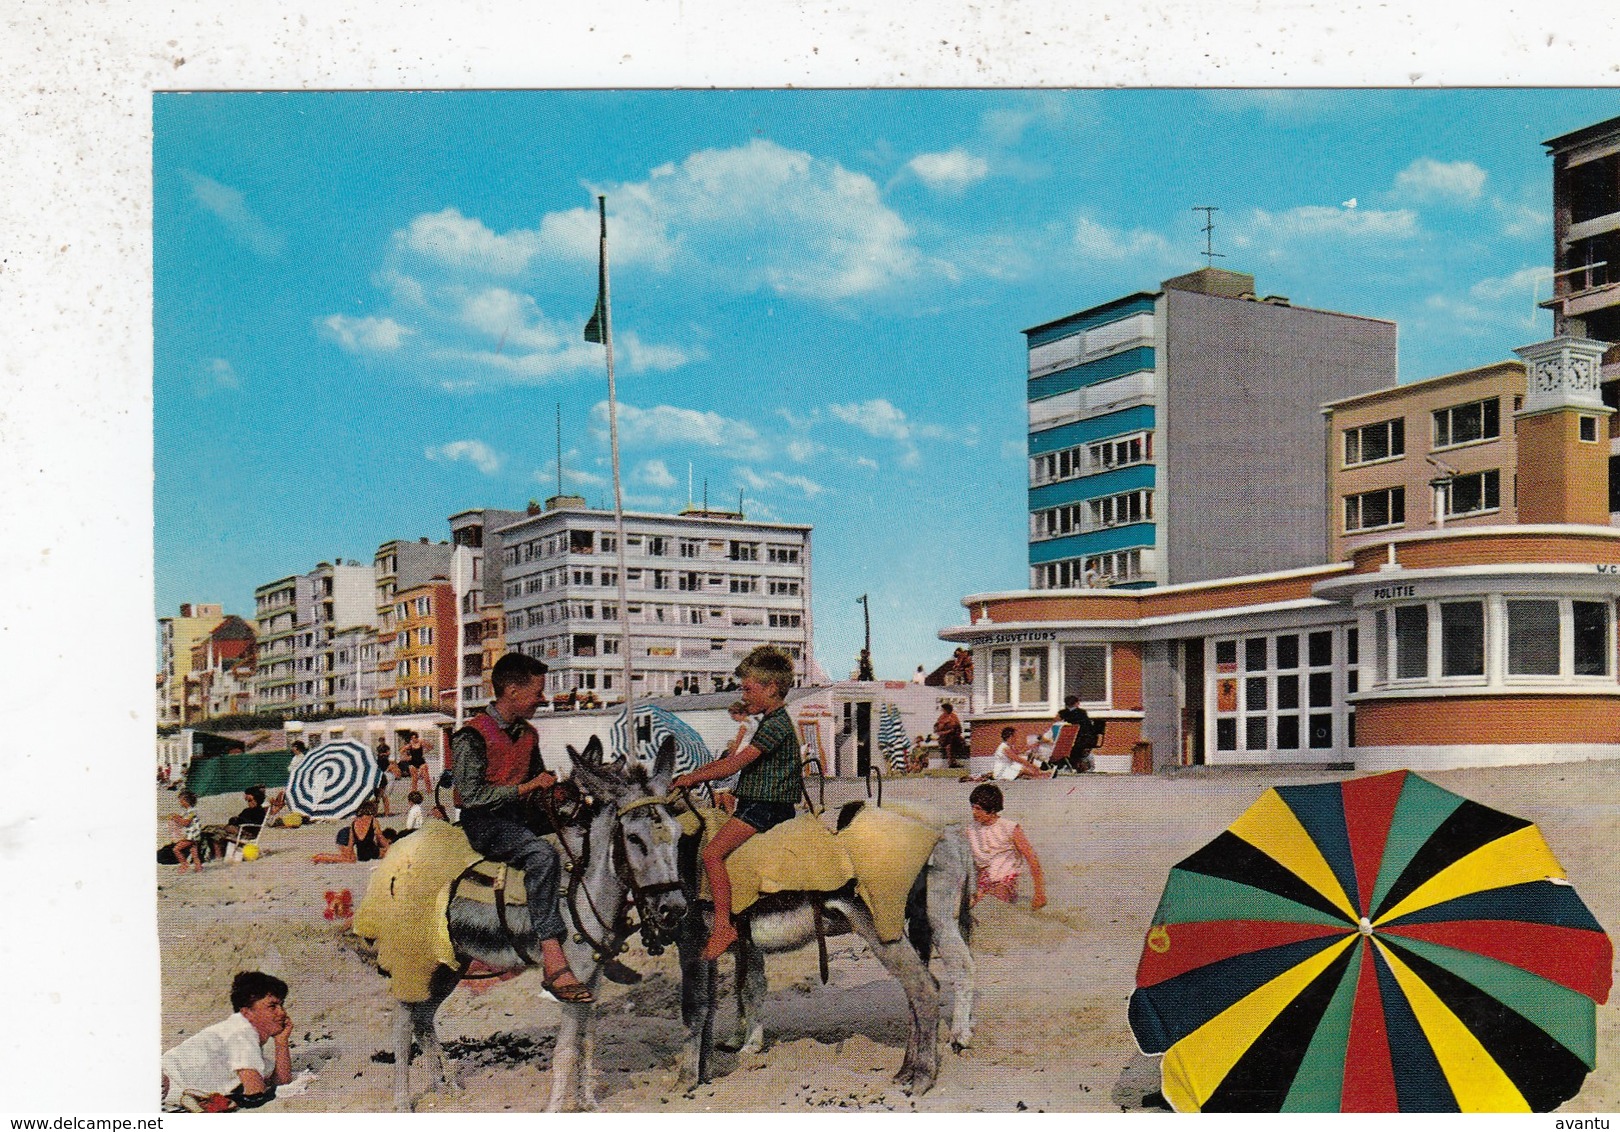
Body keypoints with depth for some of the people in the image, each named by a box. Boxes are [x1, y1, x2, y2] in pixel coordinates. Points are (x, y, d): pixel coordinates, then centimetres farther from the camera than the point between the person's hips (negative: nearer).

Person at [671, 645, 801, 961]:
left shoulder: (777, 724, -15)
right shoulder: (772, 722, 18)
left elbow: (734, 765, -20)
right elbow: (735, 759, 23)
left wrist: (693, 778, -12)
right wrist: (695, 772, 14)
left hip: (764, 805, -11)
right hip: (758, 802, 11)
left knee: (712, 853, -22)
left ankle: (723, 925, -25)